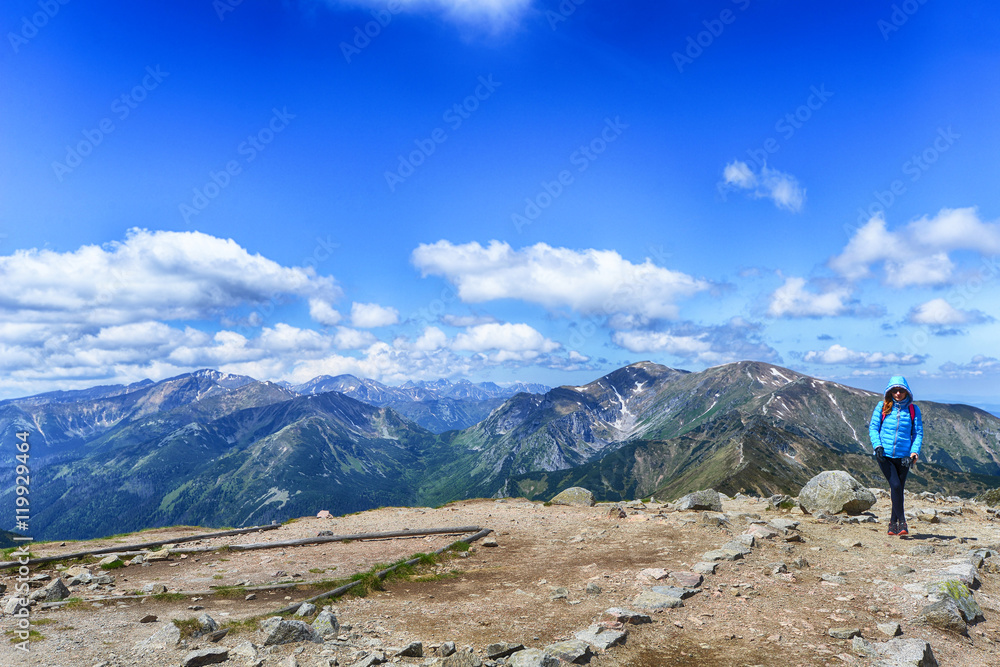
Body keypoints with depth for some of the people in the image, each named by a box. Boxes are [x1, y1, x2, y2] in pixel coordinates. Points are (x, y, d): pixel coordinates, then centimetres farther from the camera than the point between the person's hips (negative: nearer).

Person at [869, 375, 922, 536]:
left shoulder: (913, 410, 6)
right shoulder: (882, 407, 3)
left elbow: (918, 433, 7)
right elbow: (873, 427, 3)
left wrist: (914, 452, -7)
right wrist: (877, 445, -12)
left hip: (903, 456, 2)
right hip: (884, 455, -2)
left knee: (899, 489, 6)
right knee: (895, 485, -14)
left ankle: (893, 523, 19)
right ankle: (901, 521, -7)